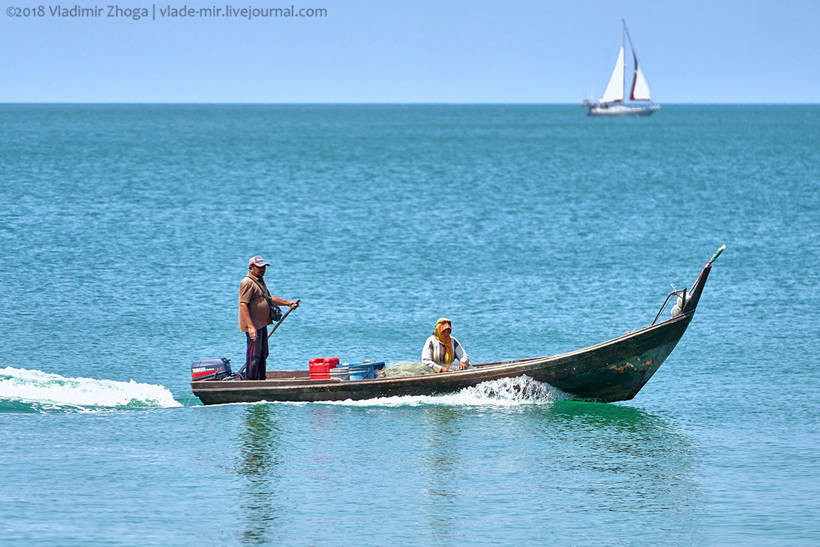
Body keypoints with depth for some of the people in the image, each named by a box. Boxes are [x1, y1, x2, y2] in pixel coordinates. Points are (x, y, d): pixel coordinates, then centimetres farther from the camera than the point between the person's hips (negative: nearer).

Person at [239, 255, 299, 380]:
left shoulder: (260, 281, 20)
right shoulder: (247, 282, -13)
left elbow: (269, 298, 32)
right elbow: (243, 305, -20)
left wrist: (288, 303, 20)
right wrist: (250, 326, -27)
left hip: (262, 324, 10)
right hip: (253, 326, -10)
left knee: (263, 355, 15)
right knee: (254, 355, -10)